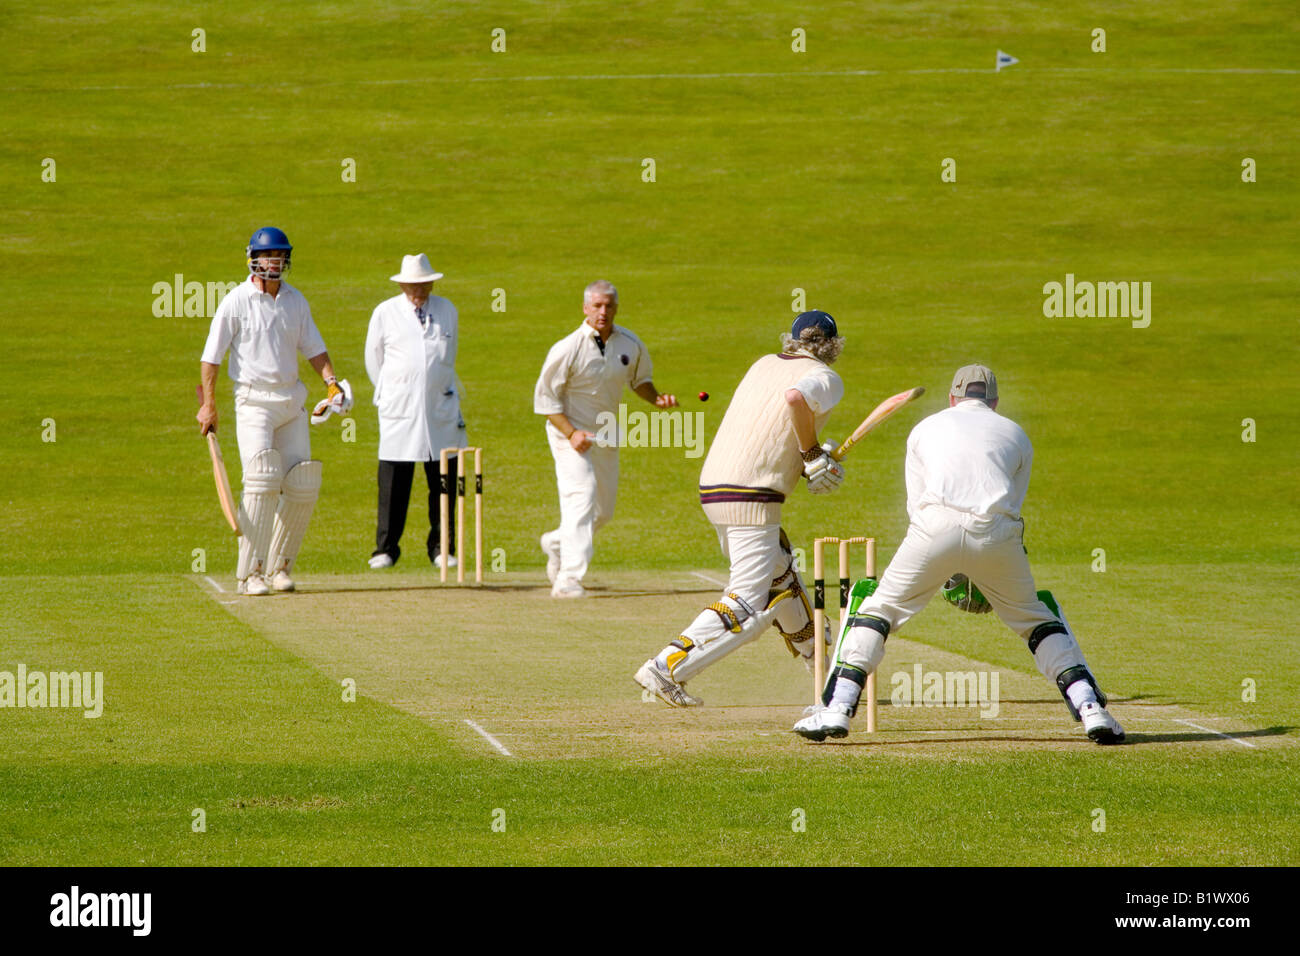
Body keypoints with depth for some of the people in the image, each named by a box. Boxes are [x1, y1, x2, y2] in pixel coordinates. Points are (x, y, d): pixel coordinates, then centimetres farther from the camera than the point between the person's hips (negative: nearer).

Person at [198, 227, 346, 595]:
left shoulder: (295, 300, 10)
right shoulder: (237, 301, -6)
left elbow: (313, 347, 16)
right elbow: (211, 356, -5)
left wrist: (331, 381, -1)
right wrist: (209, 405, -11)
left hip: (292, 400, 6)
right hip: (254, 401, -6)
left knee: (302, 488, 2)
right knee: (262, 482, -19)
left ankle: (279, 566, 16)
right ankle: (251, 573, -16)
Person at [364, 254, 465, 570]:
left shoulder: (447, 311, 10)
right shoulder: (385, 313, 2)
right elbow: (373, 360, 10)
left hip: (441, 410, 2)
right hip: (399, 413, -2)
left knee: (444, 481, 1)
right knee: (393, 483, -6)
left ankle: (441, 549, 9)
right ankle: (386, 549, 1)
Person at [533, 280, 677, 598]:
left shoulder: (630, 345, -1)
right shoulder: (568, 349, -17)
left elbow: (639, 378, 17)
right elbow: (545, 397, -12)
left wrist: (656, 399, -4)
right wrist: (571, 433, -22)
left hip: (606, 437, 6)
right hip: (570, 433, -6)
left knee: (603, 510, 13)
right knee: (581, 497, -22)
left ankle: (557, 542, 41)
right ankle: (568, 578, -25)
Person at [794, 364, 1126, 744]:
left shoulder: (926, 428, 28)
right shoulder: (1016, 435, 28)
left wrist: (952, 574, 32)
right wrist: (976, 572, 35)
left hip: (936, 527, -1)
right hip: (998, 532, 1)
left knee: (879, 608, 14)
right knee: (1036, 616, 19)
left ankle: (837, 708, 4)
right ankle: (1090, 708, 8)